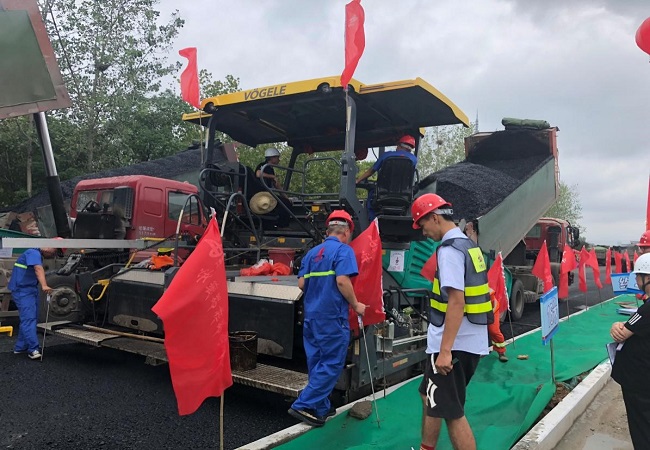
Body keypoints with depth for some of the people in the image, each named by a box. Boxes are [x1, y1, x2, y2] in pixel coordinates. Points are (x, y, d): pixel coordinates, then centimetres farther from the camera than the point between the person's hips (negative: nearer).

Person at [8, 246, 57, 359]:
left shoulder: (38, 254, 14)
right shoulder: (34, 253, -18)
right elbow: (38, 269, -35)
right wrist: (44, 285, -48)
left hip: (31, 289, 10)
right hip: (22, 290, -10)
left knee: (29, 318, 12)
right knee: (28, 318, -15)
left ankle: (21, 347, 19)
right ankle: (33, 349, -18)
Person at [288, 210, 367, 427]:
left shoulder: (312, 252, 13)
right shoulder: (343, 250, -8)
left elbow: (301, 283, 11)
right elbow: (342, 281, -20)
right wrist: (356, 305, -9)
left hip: (312, 315, 8)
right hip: (332, 317, -8)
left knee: (317, 363, 15)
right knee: (332, 364, 1)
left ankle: (320, 408, 25)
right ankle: (303, 405, -1)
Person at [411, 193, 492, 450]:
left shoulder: (449, 249, -16)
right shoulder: (468, 244, 13)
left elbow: (456, 302, -24)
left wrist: (445, 350, -24)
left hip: (454, 344, -10)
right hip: (471, 341, 10)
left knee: (452, 412, 1)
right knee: (430, 398, 22)